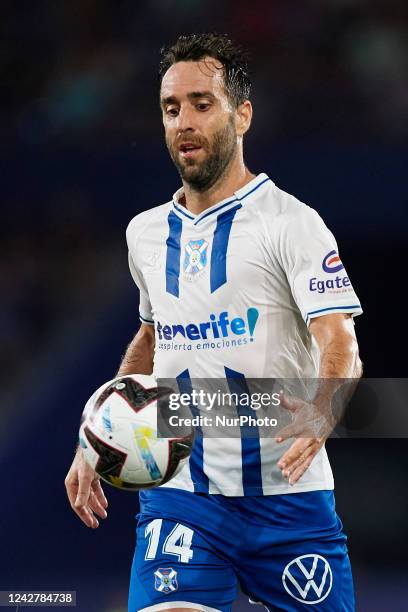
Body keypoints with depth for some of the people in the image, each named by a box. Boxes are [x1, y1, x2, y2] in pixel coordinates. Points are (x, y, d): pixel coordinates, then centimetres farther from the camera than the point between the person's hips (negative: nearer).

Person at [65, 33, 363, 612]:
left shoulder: (291, 222, -5)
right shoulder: (145, 233, 13)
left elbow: (340, 347, -14)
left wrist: (321, 412, -36)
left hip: (287, 497, -3)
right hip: (179, 495, 3)